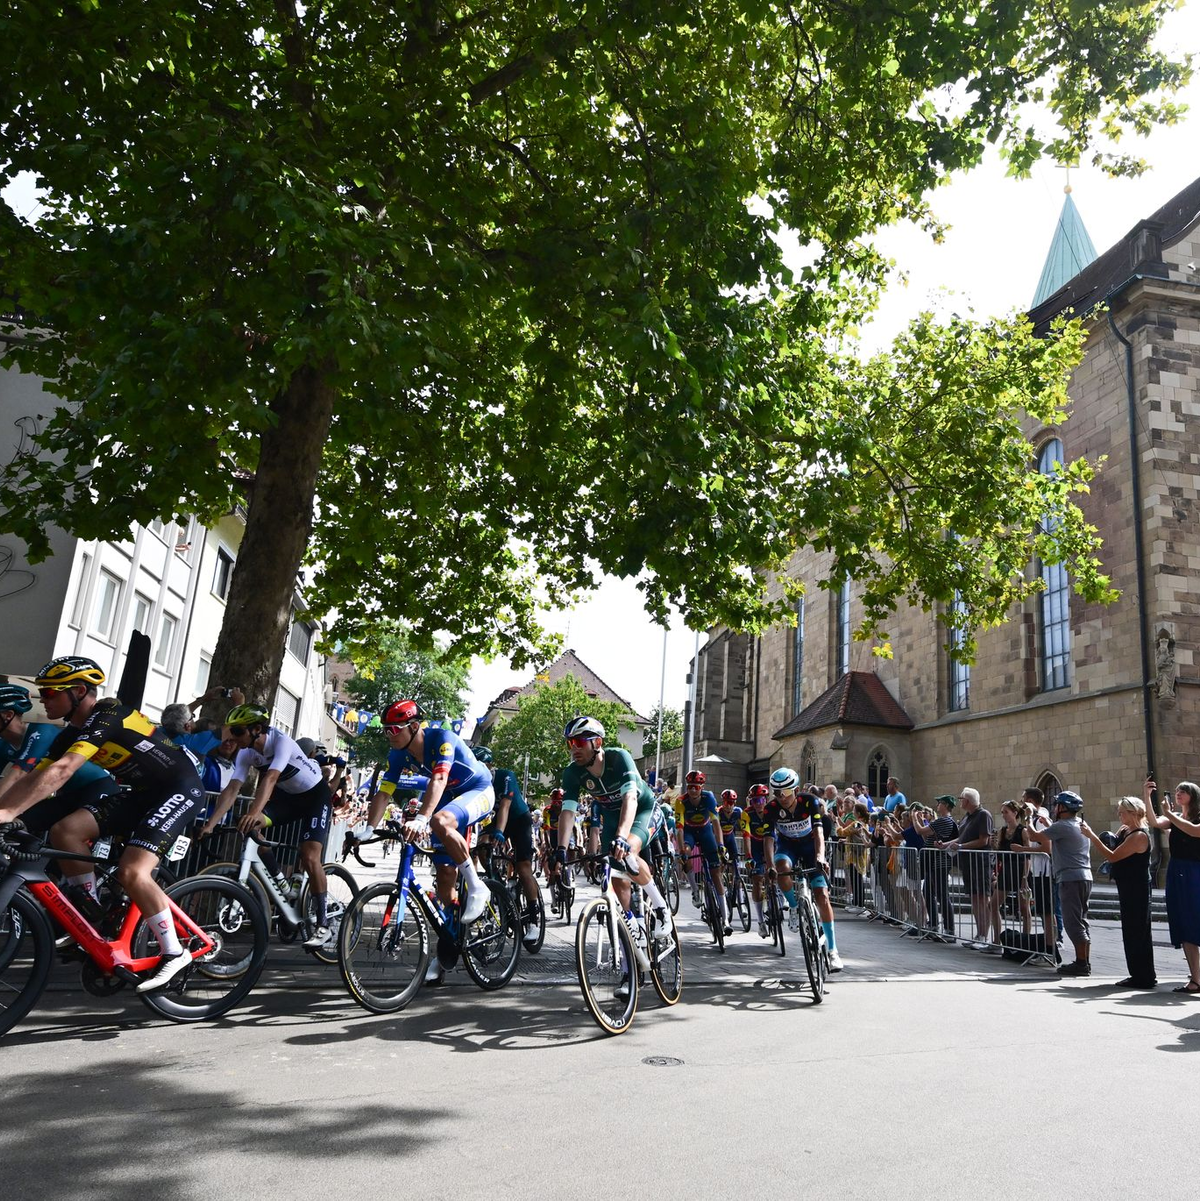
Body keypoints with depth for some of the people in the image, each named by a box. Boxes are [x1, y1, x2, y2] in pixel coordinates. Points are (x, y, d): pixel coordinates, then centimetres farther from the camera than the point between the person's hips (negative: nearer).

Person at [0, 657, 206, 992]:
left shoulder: (107, 715, -22)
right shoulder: (71, 735, 7)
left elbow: (61, 771, -33)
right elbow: (33, 779, 6)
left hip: (180, 787, -9)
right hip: (143, 791, 9)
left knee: (131, 871, -23)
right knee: (65, 830, -9)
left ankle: (174, 953, -7)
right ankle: (93, 918, 6)